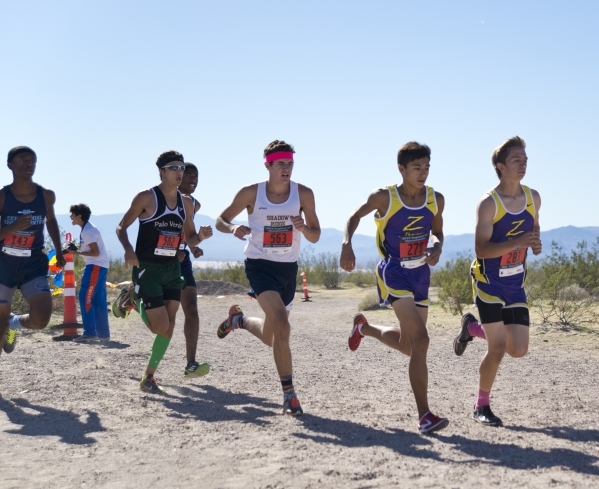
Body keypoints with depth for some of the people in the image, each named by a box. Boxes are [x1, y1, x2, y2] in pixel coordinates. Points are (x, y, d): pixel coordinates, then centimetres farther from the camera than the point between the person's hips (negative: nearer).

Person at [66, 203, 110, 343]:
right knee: (99, 301, 10)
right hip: (99, 266, 10)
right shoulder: (88, 228, 16)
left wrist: (77, 252, -18)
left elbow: (95, 252, -20)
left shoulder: (87, 231, -15)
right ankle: (103, 334, 12)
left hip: (96, 266, -10)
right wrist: (75, 250, 9)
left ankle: (90, 333, -9)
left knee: (85, 298, -9)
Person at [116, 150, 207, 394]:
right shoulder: (147, 198, -9)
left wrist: (200, 237, -8)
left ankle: (148, 378, 15)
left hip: (172, 269, 6)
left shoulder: (186, 203, 8)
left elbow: (190, 238, 16)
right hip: (147, 268, -6)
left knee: (169, 326, 2)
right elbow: (121, 227, -5)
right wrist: (128, 250, -24)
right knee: (161, 326, -10)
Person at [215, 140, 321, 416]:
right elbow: (221, 220, 2)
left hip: (288, 268, 4)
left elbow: (315, 236, 0)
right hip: (259, 265, -4)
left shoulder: (303, 194, -4)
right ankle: (289, 394, -18)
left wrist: (303, 227, -24)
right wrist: (233, 229, -21)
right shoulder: (251, 193, -7)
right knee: (281, 326, -24)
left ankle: (238, 320, 48)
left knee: (270, 338, 15)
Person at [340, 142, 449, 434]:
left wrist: (437, 248, -8)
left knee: (408, 347, 16)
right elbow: (356, 216, 3)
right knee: (420, 340, -21)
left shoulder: (436, 200, -1)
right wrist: (346, 245, -14)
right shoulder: (384, 198, -12)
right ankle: (424, 415, -17)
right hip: (394, 273, -6)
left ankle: (364, 328, 46)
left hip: (421, 274, 6)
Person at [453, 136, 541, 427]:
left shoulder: (533, 198, 1)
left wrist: (536, 243, -3)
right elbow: (481, 249, -22)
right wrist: (518, 242, -34)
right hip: (488, 283, -6)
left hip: (516, 285, 6)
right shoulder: (489, 204, -17)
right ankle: (482, 407, 13)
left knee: (518, 350, 2)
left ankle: (471, 328, 29)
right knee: (498, 348, -8)